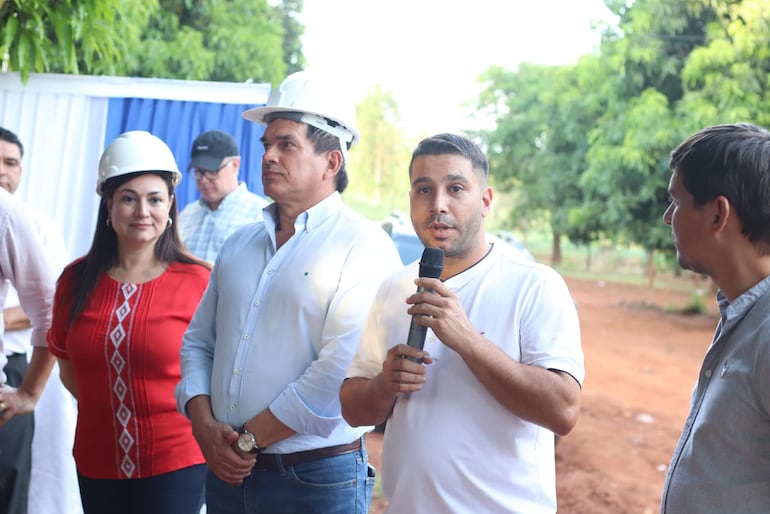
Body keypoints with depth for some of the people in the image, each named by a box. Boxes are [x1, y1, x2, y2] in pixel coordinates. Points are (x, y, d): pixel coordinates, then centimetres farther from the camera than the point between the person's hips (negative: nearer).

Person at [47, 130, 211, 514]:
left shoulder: (199, 281, -11)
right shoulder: (75, 280, 0)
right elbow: (67, 365, 13)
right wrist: (103, 410, 5)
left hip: (175, 462, -4)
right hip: (96, 463, 4)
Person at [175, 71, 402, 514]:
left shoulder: (364, 247, -11)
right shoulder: (240, 245, 10)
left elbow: (342, 370, -20)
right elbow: (198, 341, 11)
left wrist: (249, 439, -14)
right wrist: (206, 427, -5)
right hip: (227, 473, 6)